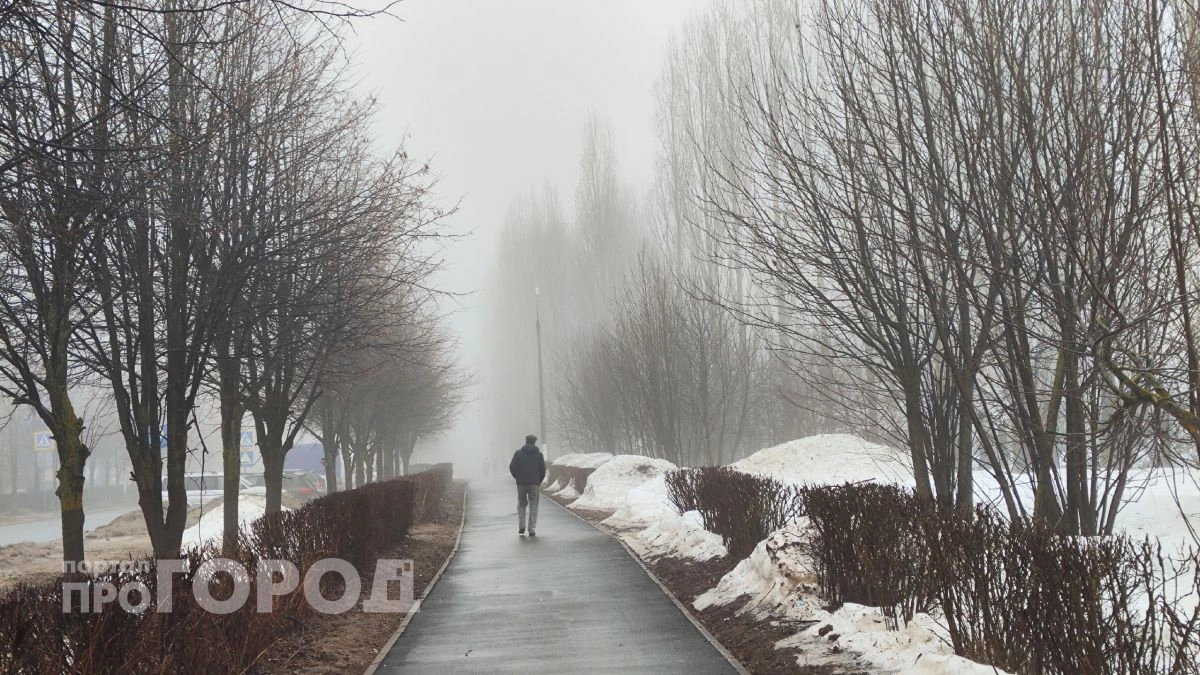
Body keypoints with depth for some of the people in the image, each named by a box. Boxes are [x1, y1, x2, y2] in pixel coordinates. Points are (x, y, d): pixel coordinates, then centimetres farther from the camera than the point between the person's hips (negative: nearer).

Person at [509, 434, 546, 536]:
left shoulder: (518, 453, 1)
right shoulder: (539, 454, 3)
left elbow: (512, 467, -2)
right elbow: (543, 470, 3)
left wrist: (518, 478, 11)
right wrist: (539, 482, 14)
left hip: (521, 483, 0)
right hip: (534, 484, 0)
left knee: (521, 504, 15)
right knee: (533, 506, 4)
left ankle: (521, 525, 3)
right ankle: (531, 529, -3)